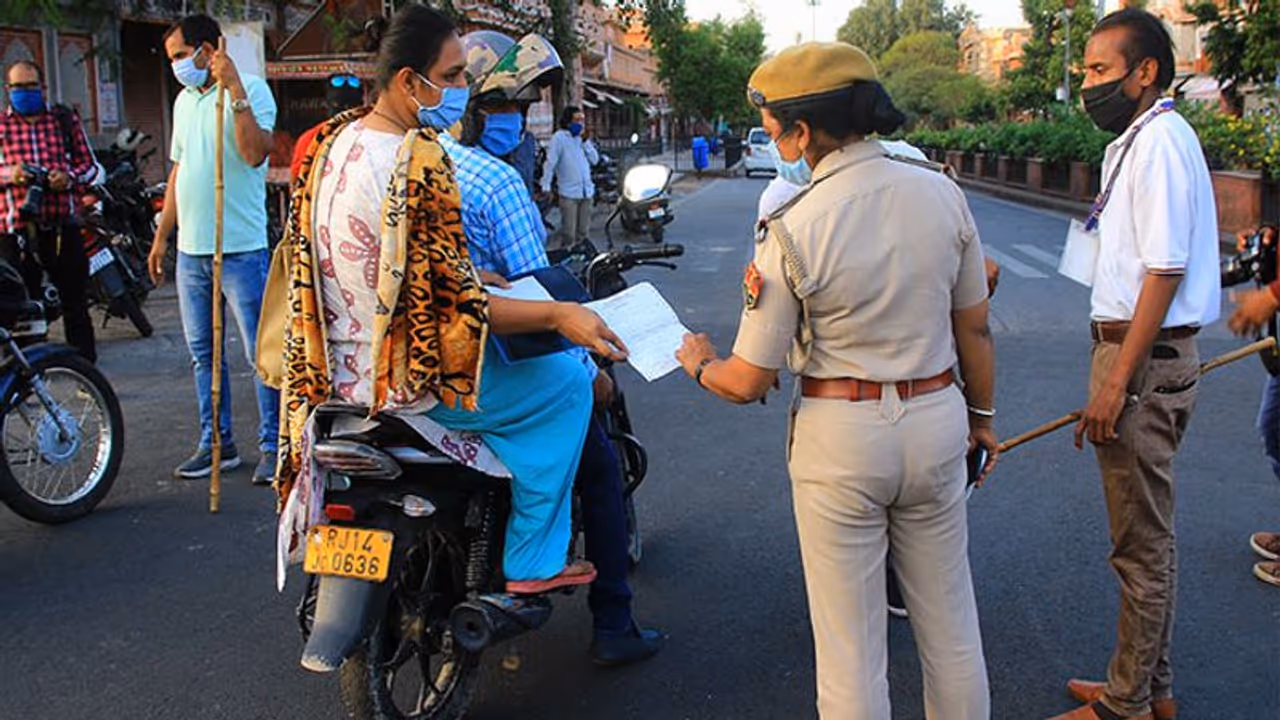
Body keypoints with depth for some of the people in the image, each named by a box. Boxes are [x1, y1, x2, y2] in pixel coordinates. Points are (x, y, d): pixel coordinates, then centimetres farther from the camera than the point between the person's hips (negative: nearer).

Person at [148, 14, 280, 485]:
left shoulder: (251, 90, -6)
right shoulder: (185, 101, 17)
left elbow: (254, 153, -21)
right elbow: (178, 172, 22)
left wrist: (235, 91, -23)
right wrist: (162, 235, 21)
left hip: (240, 247, -8)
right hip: (191, 250, 8)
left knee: (261, 353, -3)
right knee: (203, 354, 12)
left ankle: (272, 446, 6)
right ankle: (216, 442, 22)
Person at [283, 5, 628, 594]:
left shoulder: (334, 140, 5)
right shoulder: (419, 163, -24)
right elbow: (453, 309, -22)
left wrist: (473, 276, 17)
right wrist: (557, 315, -22)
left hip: (337, 364, 10)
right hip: (407, 376, -9)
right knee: (567, 381, 2)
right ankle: (531, 562, 11)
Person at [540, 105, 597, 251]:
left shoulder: (581, 138, 12)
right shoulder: (559, 137, -6)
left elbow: (594, 160, 6)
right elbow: (550, 162, -8)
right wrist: (546, 186, -14)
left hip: (587, 191, 6)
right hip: (569, 193, -6)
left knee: (583, 231, 14)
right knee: (569, 233, -6)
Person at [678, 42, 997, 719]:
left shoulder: (791, 227, -16)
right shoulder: (942, 193, -3)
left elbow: (747, 382, -11)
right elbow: (974, 331, 6)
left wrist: (698, 362, 11)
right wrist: (981, 416, 21)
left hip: (840, 437, -4)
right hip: (936, 418, 5)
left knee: (850, 644, 11)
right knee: (950, 623, 21)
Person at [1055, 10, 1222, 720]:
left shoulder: (1160, 141, -15)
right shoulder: (1137, 141, 15)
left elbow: (1165, 270, -21)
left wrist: (1117, 382, -21)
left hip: (1143, 358, -11)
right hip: (1139, 351, 11)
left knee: (1142, 545, 2)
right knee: (1148, 538, 18)